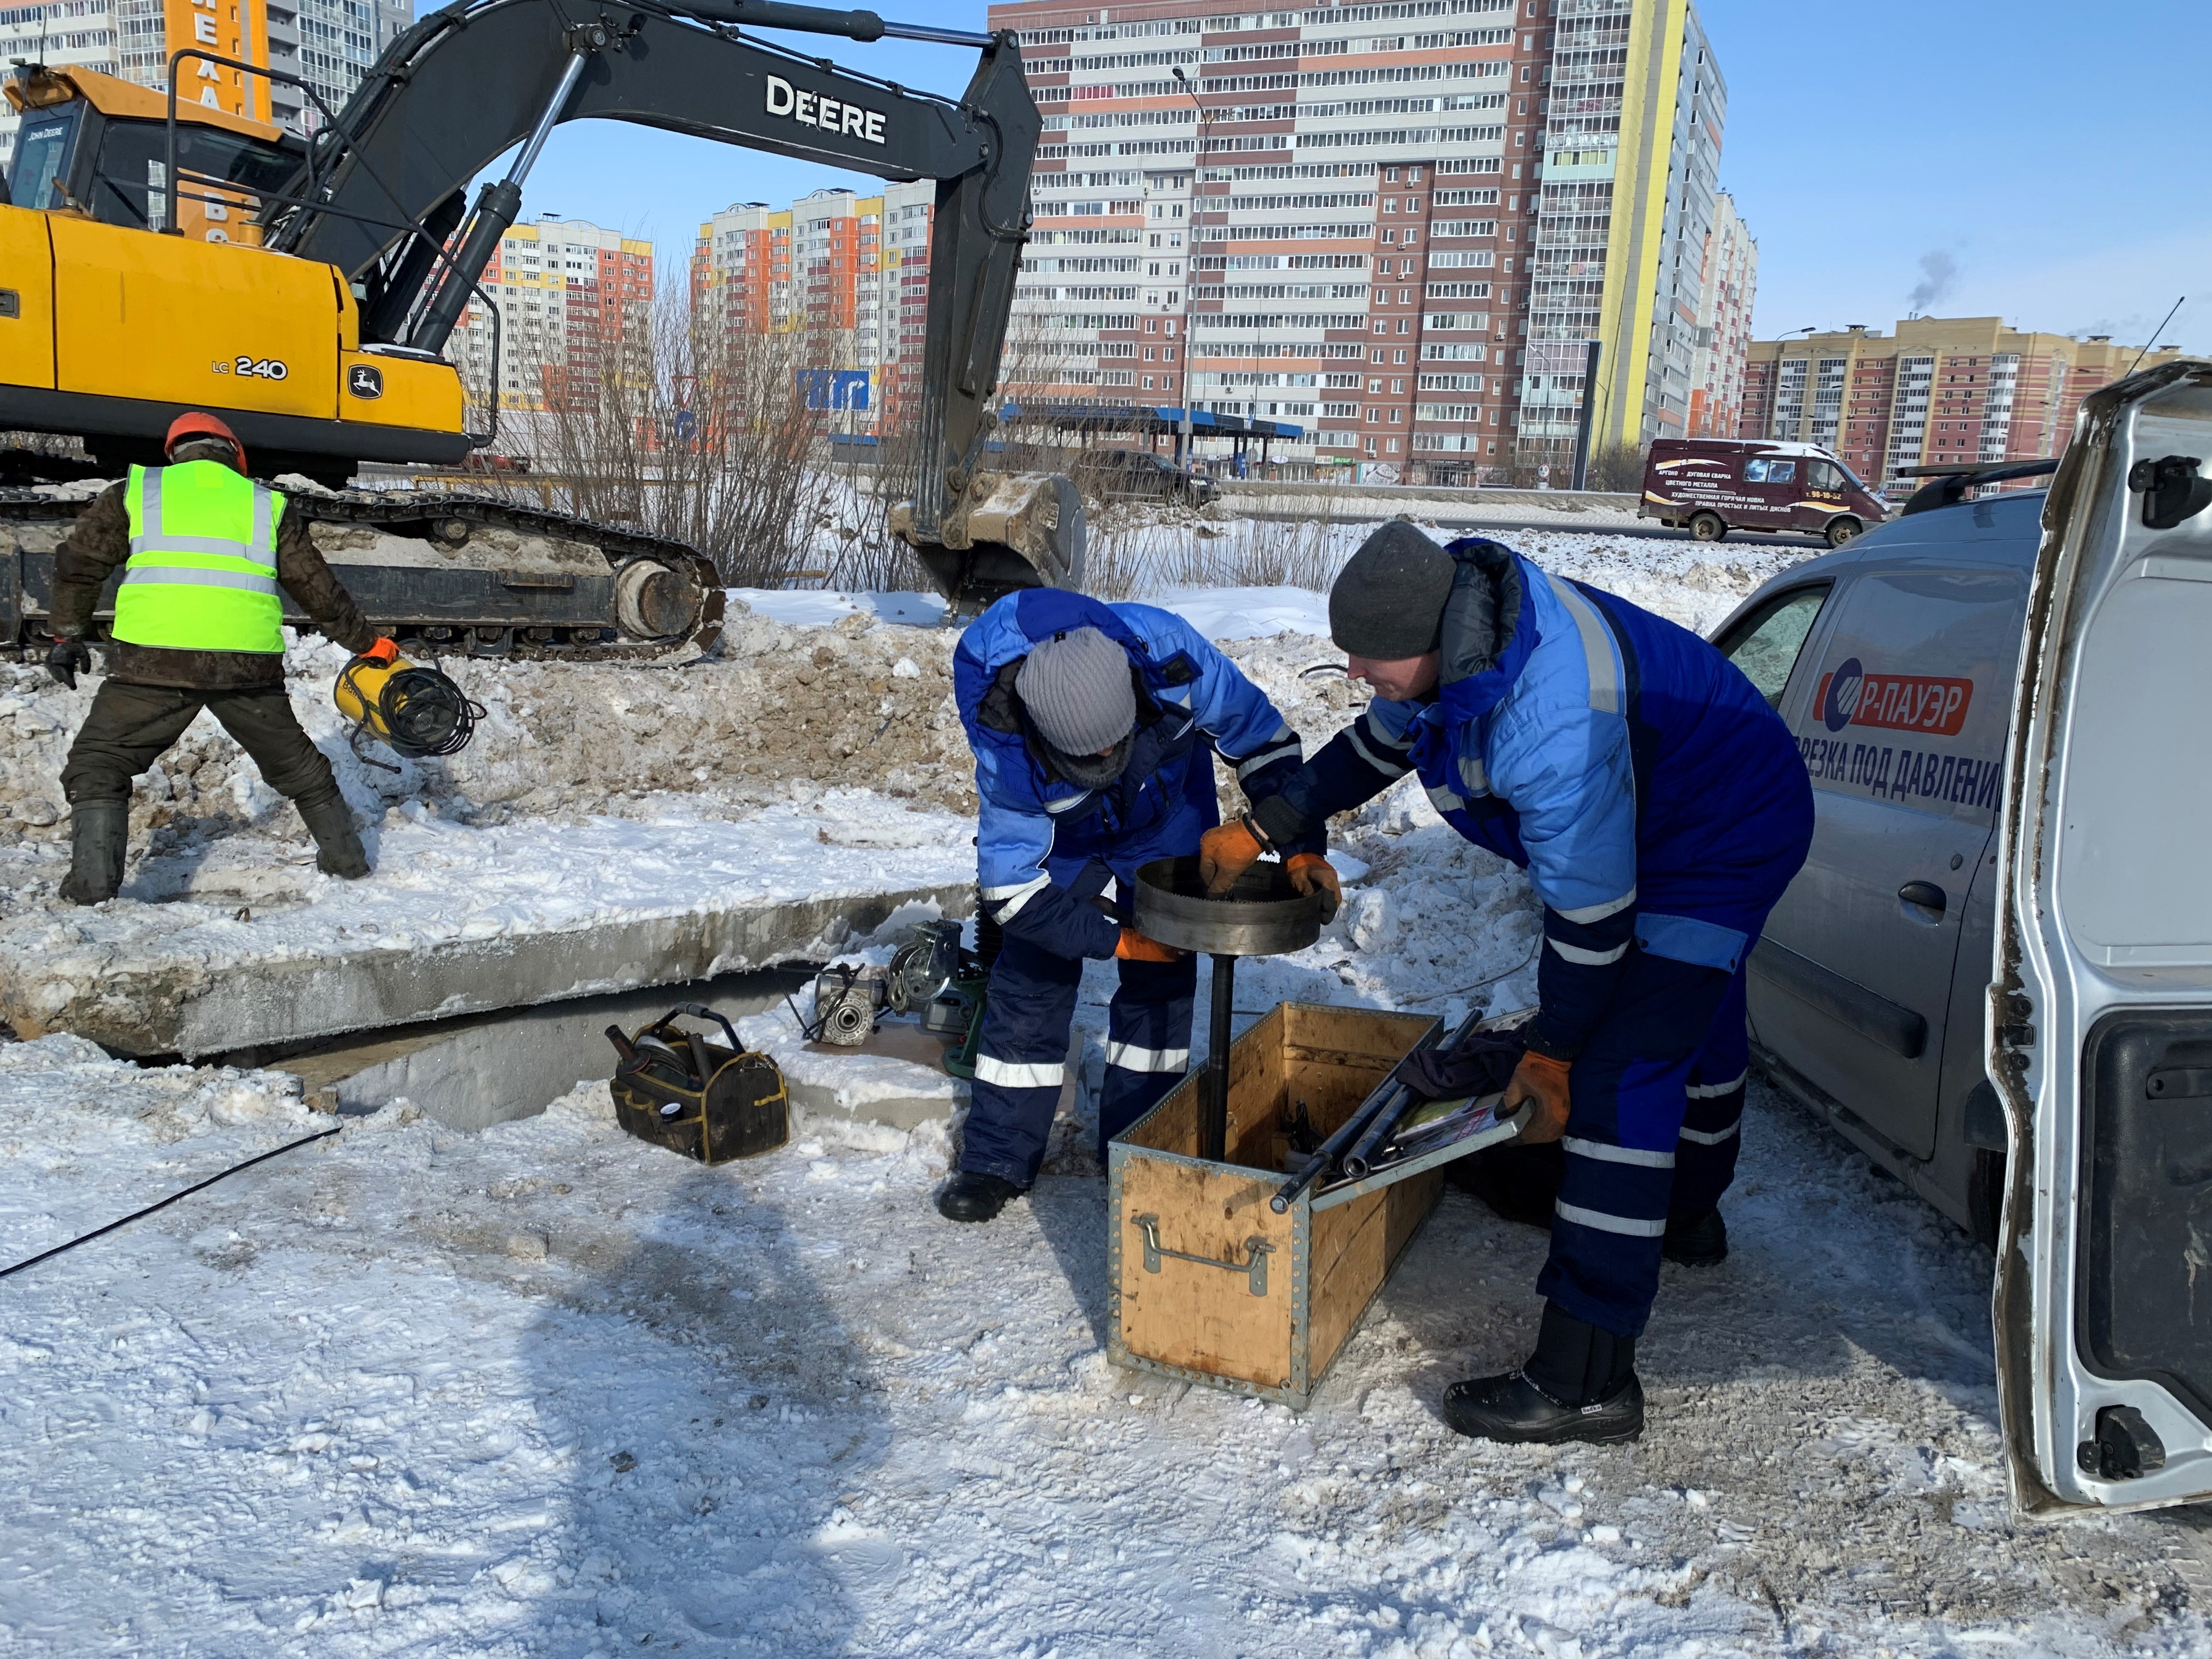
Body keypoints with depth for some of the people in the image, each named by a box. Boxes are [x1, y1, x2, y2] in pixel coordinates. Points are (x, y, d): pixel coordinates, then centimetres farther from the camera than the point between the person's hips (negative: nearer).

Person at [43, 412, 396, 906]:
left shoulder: (137, 490, 17)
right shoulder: (268, 504, 20)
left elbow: (78, 563, 16)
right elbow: (318, 587, 19)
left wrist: (66, 633, 27)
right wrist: (368, 644, 28)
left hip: (153, 657, -2)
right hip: (248, 662, 2)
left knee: (98, 764, 13)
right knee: (296, 764, 22)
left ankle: (92, 878, 0)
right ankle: (345, 854, 30)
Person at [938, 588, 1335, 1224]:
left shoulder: (1167, 651, -38)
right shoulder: (1004, 749, -40)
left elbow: (1262, 738, -21)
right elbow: (1012, 890, -28)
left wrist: (1303, 848, -24)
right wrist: (1116, 940, -26)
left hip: (1167, 823, 2)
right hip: (1059, 839, -1)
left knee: (1161, 977, -2)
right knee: (1029, 982, -4)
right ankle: (997, 1161, 12)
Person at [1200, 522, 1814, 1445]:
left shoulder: (1550, 724, -42)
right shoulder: (1455, 633, -13)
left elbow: (1589, 913, -33)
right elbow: (1376, 747, 7)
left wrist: (1551, 1051, -20)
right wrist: (1261, 830, 6)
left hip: (1729, 840, -10)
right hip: (1661, 822, 10)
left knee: (1620, 1079, -17)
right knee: (1692, 1018, 29)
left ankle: (1586, 1379, -13)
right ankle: (1686, 1214, 56)